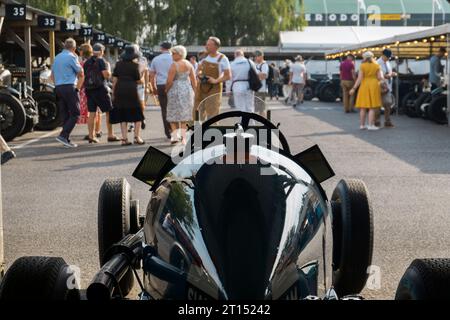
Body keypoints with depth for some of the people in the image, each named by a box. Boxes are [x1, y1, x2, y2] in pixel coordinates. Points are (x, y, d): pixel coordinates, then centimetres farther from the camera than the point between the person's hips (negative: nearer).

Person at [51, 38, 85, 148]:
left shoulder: (57, 57, 16)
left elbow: (52, 75, 21)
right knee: (75, 114, -5)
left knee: (65, 115, 10)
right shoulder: (71, 57, -8)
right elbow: (81, 73, -5)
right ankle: (63, 135, -17)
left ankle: (66, 140, 8)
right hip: (70, 87, -8)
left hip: (58, 88, 8)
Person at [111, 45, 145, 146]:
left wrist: (113, 92, 13)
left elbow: (114, 79, 7)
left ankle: (124, 138, 3)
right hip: (131, 90, -4)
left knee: (122, 115, 7)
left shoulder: (119, 64, 9)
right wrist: (142, 81, 21)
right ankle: (137, 137, 3)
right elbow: (139, 80, -1)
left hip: (119, 90, 4)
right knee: (137, 114, 9)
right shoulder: (135, 65, -3)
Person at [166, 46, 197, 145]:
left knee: (173, 114, 5)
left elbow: (169, 81, -15)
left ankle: (175, 135, -5)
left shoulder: (174, 65, -13)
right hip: (187, 89, 6)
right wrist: (193, 92, 16)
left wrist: (166, 90, 1)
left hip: (176, 90, -5)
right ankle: (183, 137, 9)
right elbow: (194, 80, 7)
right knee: (184, 113, 12)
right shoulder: (189, 64, 5)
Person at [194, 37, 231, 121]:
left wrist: (215, 81, -22)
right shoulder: (204, 56, 6)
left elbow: (228, 76, -10)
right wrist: (199, 74, -5)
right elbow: (199, 70, 18)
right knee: (198, 115, 7)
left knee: (212, 115, -6)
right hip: (201, 87, 5)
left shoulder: (223, 59, -9)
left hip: (214, 89, -5)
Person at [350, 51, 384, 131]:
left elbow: (359, 78, -9)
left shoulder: (362, 66, -5)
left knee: (363, 107, 8)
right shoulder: (377, 66, -2)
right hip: (374, 86, -1)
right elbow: (380, 77, -5)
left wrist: (354, 88, -6)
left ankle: (362, 125, 12)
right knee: (372, 108, -1)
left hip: (364, 86, 1)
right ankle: (371, 125, -5)